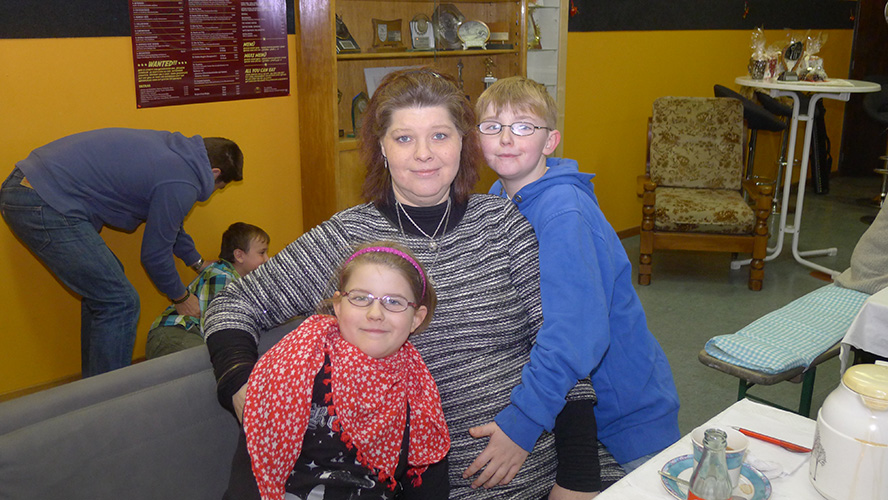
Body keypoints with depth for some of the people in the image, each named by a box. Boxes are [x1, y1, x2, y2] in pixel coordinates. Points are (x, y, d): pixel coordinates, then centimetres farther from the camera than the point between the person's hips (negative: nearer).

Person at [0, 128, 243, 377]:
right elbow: (154, 254, -3)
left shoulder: (169, 145, 14)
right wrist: (180, 298, 14)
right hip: (44, 205, -11)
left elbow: (167, 221, 30)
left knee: (102, 286, 21)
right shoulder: (182, 185, -14)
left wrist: (198, 263, 41)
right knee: (119, 303, -4)